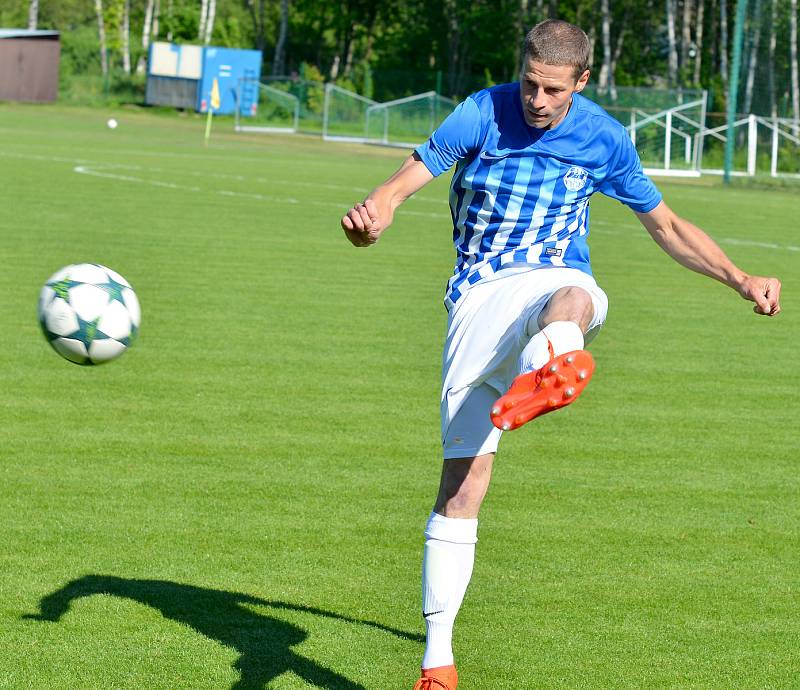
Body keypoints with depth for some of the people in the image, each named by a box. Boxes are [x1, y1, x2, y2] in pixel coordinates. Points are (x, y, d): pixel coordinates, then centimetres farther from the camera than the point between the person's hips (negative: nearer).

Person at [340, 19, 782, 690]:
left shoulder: (603, 137, 5)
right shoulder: (483, 113, -2)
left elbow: (666, 225, 18)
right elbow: (411, 176, -13)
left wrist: (741, 279, 9)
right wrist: (376, 208, -37)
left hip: (557, 281, 1)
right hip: (480, 297, -1)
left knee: (571, 301, -41)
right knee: (464, 479, -6)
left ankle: (544, 373, -78)